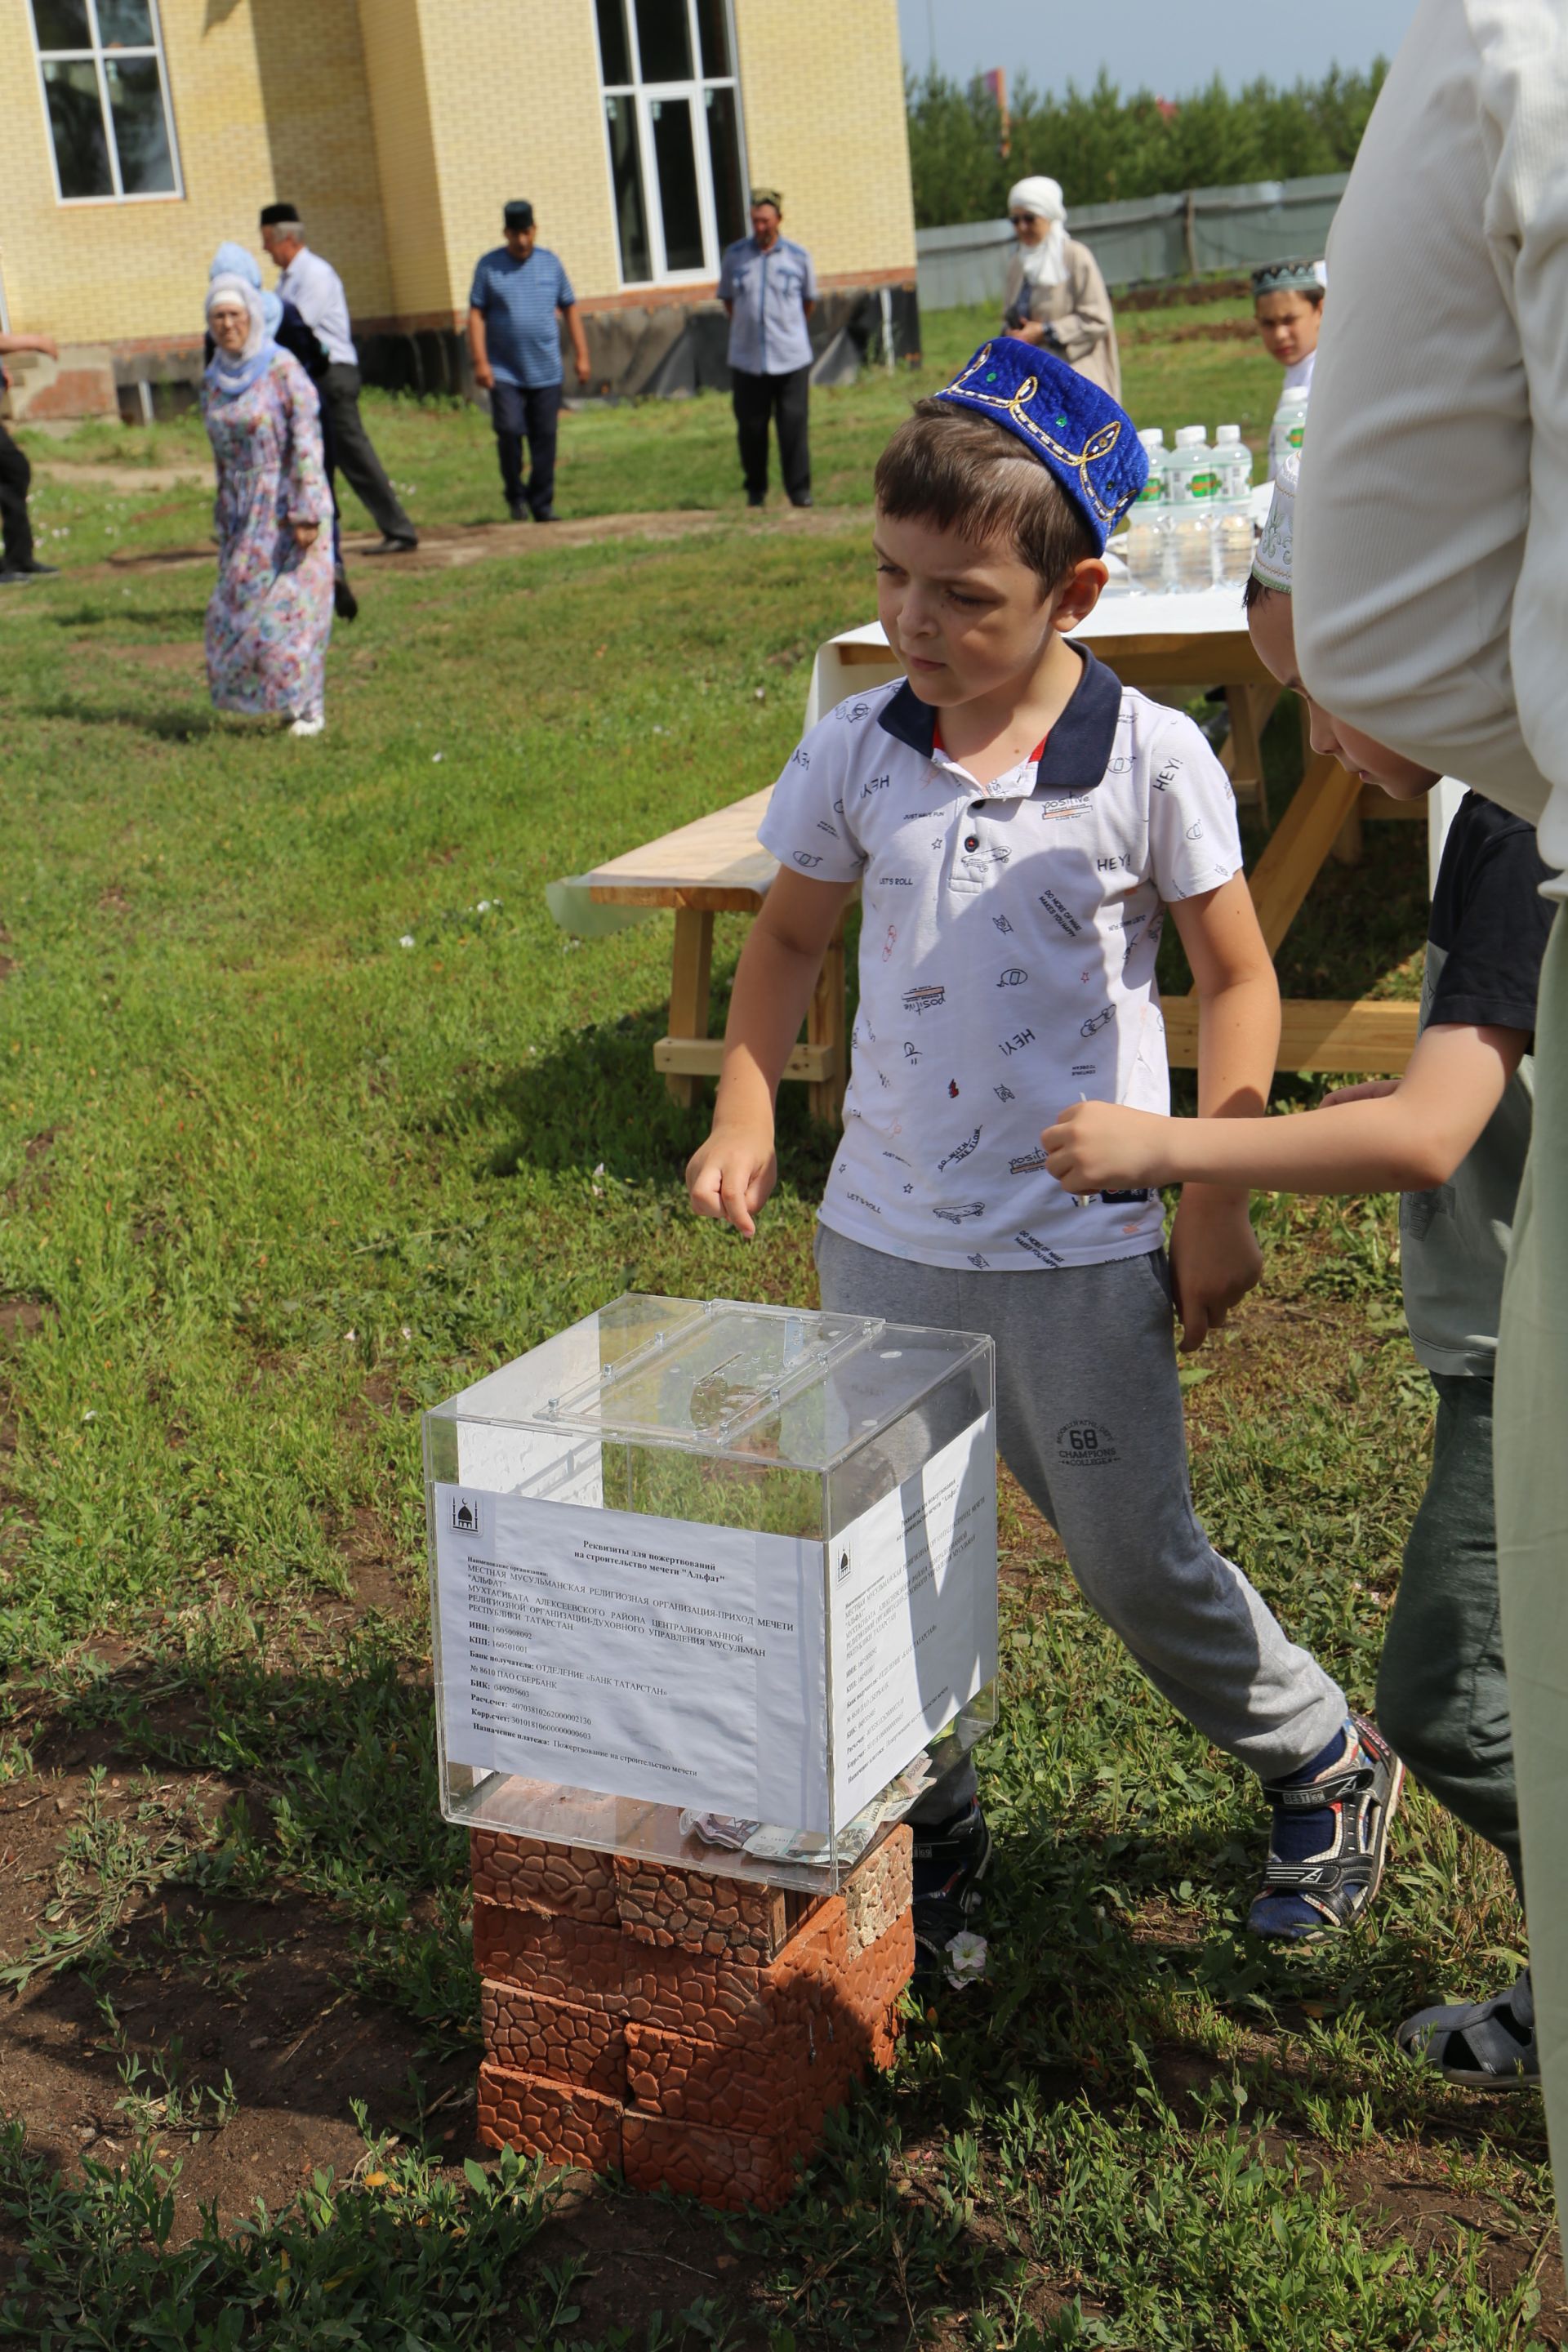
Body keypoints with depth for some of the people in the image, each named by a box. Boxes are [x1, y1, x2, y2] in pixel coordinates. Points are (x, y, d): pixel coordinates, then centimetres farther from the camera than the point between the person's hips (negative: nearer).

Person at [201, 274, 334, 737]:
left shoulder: (283, 370, -9)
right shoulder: (213, 382, 9)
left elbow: (307, 444, -14)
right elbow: (222, 456, 16)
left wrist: (307, 513, -20)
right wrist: (224, 520, 16)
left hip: (290, 506, -6)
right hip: (244, 511, 6)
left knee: (291, 603, -7)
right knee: (237, 605, 4)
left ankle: (308, 708, 2)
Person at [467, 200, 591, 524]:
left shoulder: (550, 263, 8)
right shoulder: (489, 265, 2)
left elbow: (569, 309, 13)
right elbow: (476, 315, 0)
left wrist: (581, 355, 7)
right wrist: (480, 362, -9)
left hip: (546, 372, 2)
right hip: (504, 372, -2)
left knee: (545, 439, 1)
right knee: (509, 431, -15)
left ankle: (542, 505, 12)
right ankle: (515, 494, 7)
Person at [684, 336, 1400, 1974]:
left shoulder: (1151, 760, -10)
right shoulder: (855, 753, -3)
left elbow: (1237, 981, -1)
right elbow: (788, 937, 12)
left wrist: (1218, 1198, -5)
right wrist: (745, 1109, -1)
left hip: (1084, 1248, -3)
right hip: (883, 1234, 3)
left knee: (1137, 1562, 7)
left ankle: (1326, 1764, 33)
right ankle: (925, 1829, 33)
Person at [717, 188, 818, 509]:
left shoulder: (798, 257, 3)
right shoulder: (735, 255, 4)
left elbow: (809, 302, 16)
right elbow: (727, 299, 16)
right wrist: (745, 327, 12)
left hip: (791, 358, -1)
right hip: (746, 359, 1)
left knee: (794, 425, -4)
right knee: (750, 427, 3)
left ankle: (799, 489, 3)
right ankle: (755, 489, 16)